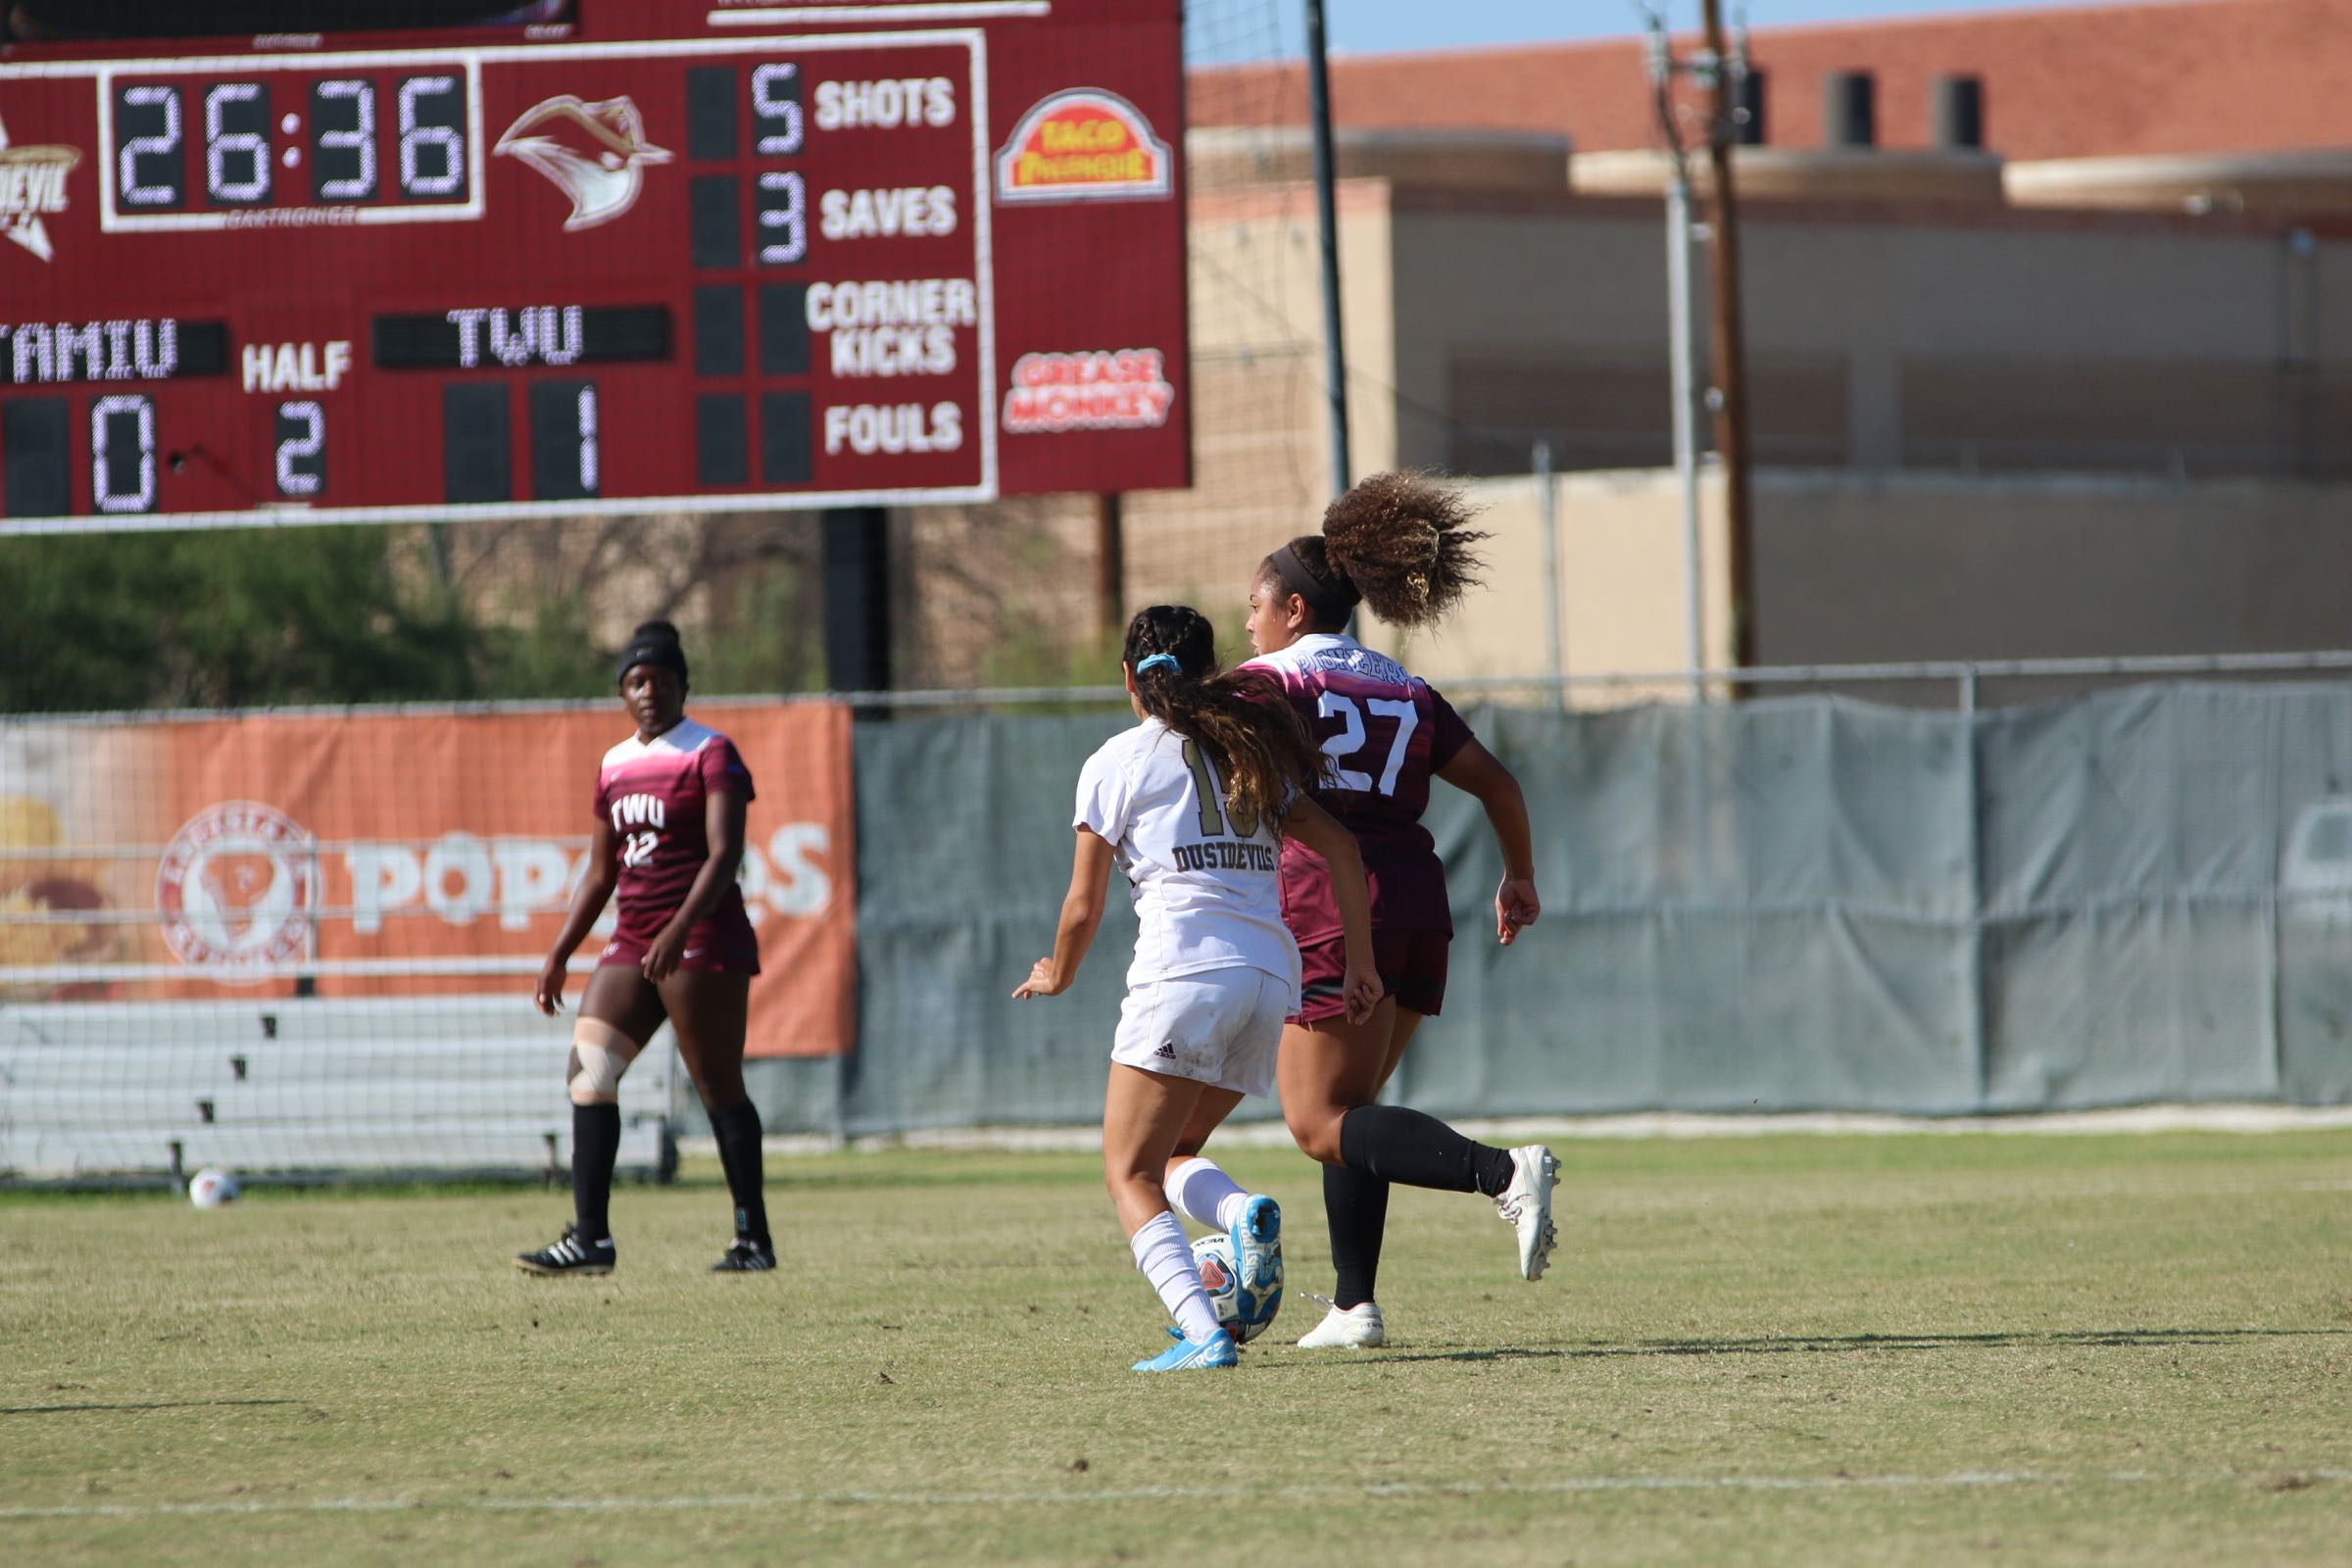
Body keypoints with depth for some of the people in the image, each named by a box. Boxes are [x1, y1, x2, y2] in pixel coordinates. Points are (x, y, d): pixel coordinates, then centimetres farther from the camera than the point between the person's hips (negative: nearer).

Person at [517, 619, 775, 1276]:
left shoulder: (710, 753, -6)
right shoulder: (615, 766, 16)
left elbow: (724, 853, -16)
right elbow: (600, 874, 22)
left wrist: (680, 929, -28)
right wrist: (558, 956, 17)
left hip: (702, 943, -8)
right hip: (633, 943, 8)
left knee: (718, 1088, -6)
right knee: (588, 1068, -2)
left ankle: (754, 1239, 1)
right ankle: (590, 1238, -3)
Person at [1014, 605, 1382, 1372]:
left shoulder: (1117, 763, 6)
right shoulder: (1248, 753, 20)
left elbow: (1083, 907, 6)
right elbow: (1340, 850, 10)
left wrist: (1056, 976, 25)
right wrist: (1361, 962, 12)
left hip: (1185, 970, -6)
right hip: (1273, 972, 6)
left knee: (1130, 1176, -1)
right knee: (1169, 1156, 21)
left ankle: (1201, 1331, -23)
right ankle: (1243, 1212, -13)